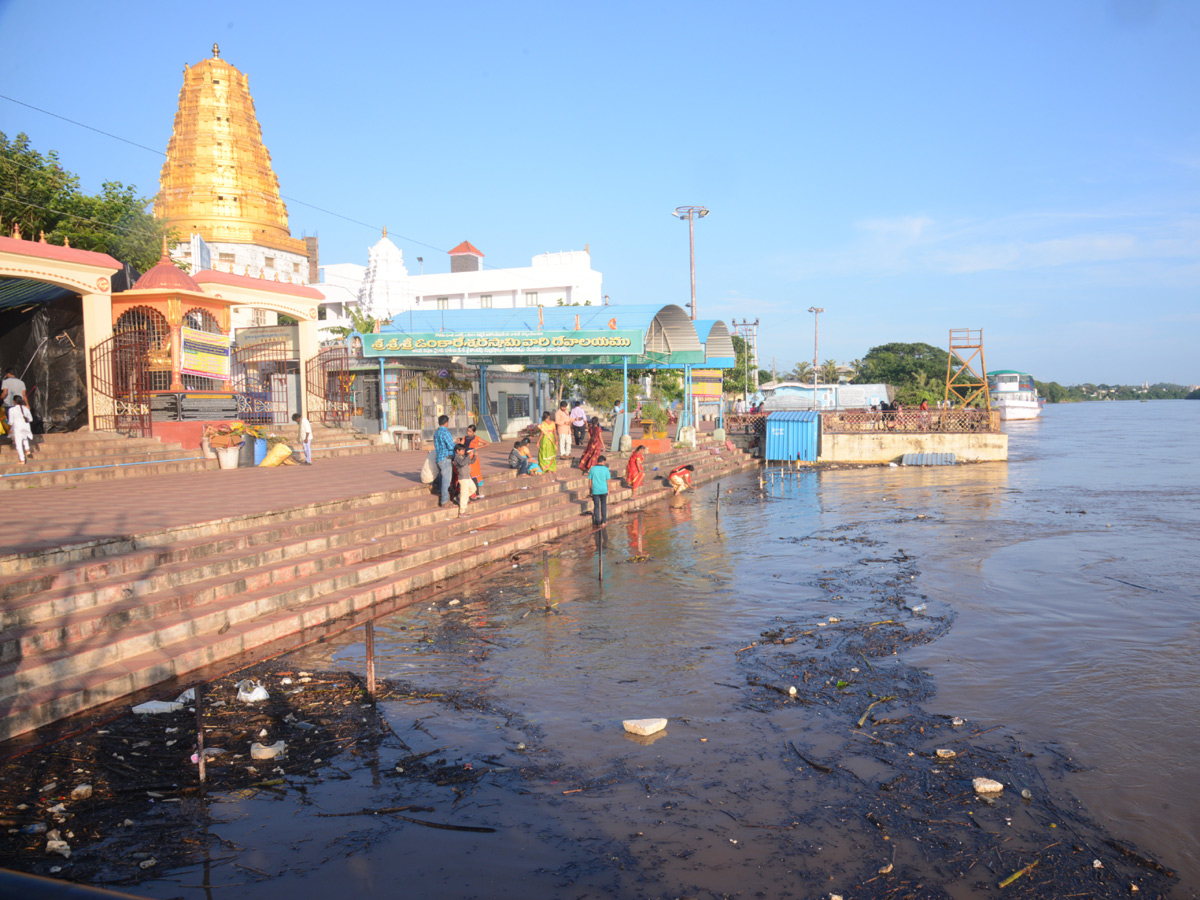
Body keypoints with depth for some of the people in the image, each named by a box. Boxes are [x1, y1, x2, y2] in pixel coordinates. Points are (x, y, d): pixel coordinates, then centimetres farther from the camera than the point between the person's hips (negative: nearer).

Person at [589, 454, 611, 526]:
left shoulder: (592, 469, -5)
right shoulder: (606, 469, -7)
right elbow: (608, 481, -3)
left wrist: (591, 489, 9)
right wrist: (608, 490, 9)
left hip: (595, 490, 0)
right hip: (604, 490, 0)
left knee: (596, 506, 9)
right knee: (603, 505, 15)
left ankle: (597, 521, 10)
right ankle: (603, 521, 15)